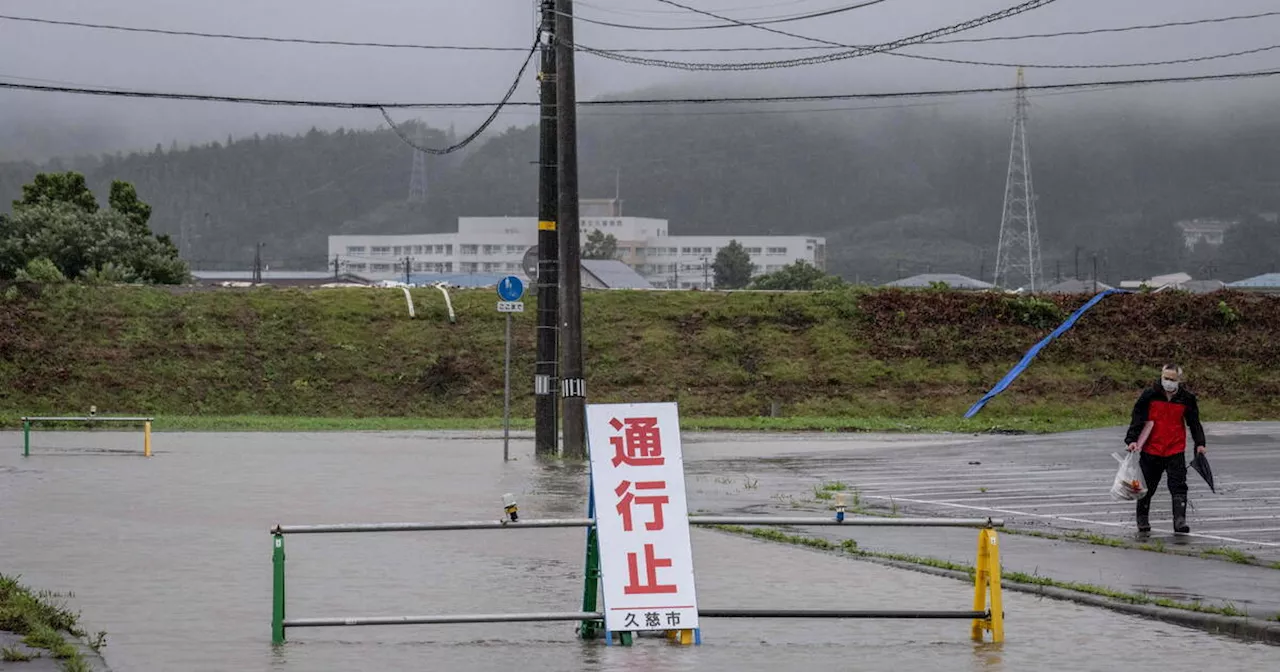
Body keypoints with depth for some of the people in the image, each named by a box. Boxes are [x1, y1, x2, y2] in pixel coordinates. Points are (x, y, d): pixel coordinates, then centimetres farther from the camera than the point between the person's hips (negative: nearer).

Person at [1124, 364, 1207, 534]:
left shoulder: (1186, 398, 0)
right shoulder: (1149, 395, -5)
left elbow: (1194, 422, 11)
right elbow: (1138, 419, -4)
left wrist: (1199, 443, 5)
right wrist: (1132, 440, -13)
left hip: (1176, 451, 0)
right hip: (1151, 450, 0)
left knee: (1178, 486, -10)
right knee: (1147, 487, 11)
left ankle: (1180, 520, -13)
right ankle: (1142, 520, 28)